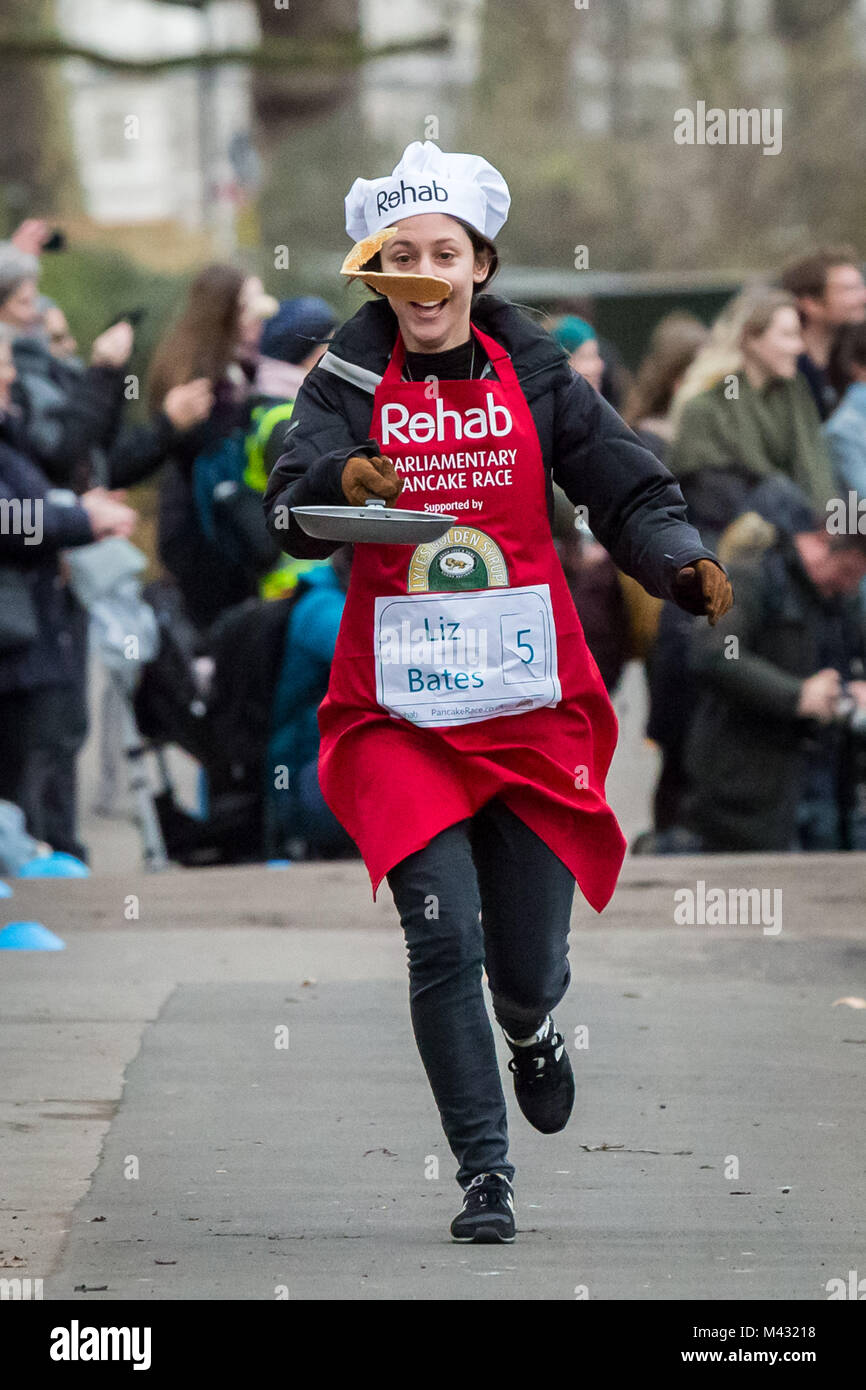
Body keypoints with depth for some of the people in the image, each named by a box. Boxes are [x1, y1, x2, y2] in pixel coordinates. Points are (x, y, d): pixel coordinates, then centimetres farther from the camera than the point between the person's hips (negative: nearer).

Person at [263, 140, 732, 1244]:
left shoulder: (534, 377, 3)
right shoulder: (348, 381, -1)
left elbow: (627, 492, 3)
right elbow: (290, 517, -15)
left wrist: (685, 564, -17)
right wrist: (341, 481, -37)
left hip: (532, 704, 1)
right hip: (397, 715, -1)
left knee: (526, 963, 4)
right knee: (444, 936, -15)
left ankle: (530, 1029, 42)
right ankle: (483, 1172, -2)